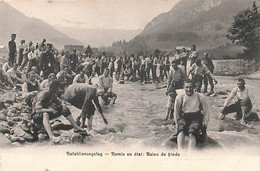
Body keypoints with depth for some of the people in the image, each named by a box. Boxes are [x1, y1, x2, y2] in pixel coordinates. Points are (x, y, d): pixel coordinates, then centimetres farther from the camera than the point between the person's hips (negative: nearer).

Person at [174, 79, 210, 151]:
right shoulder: (180, 97, 9)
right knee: (181, 129, -34)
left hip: (196, 117, -1)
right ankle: (180, 151, -51)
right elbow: (176, 111, 16)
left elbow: (206, 110, 16)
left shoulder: (200, 97, 9)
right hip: (184, 116, 1)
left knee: (192, 133, -32)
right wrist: (177, 123, 9)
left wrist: (205, 122, 5)